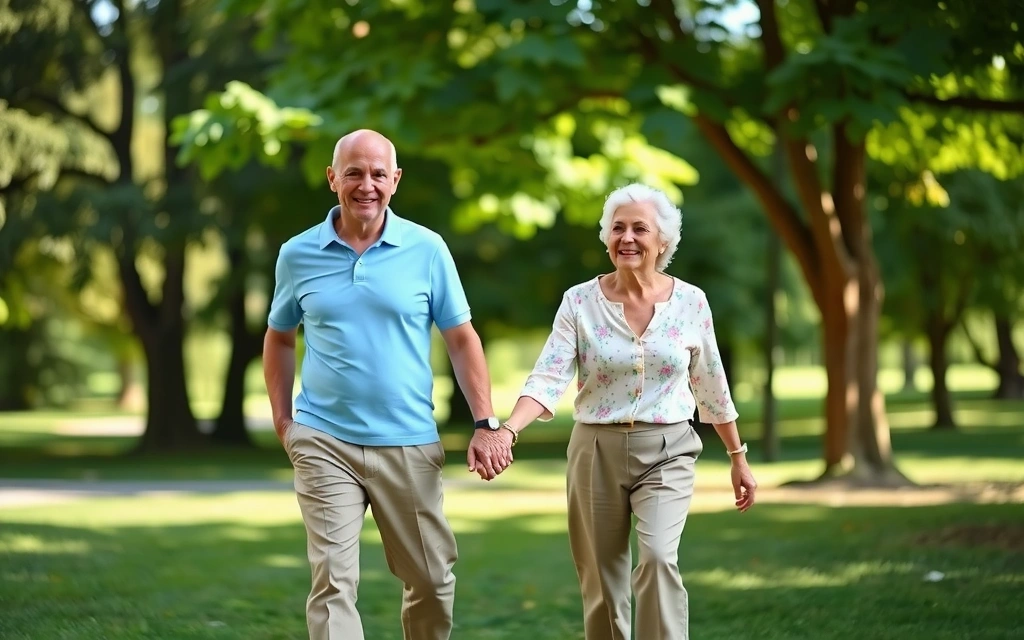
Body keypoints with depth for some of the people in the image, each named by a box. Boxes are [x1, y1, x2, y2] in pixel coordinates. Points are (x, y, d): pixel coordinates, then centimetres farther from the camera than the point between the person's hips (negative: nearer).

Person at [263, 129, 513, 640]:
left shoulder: (427, 249, -1)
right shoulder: (298, 255, 2)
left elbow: (461, 338, 3)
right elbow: (279, 338, 15)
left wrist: (487, 423, -4)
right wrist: (282, 420, 7)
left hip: (409, 445, 1)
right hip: (324, 444, 0)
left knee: (432, 581, 10)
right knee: (333, 582, -8)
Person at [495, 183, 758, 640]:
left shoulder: (690, 302, 0)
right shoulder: (579, 302, -3)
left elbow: (712, 388, 10)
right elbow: (548, 378, -12)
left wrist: (738, 457, 14)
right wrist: (509, 430, -29)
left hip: (667, 453, -1)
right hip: (596, 452, 1)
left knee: (658, 557, -24)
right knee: (600, 585, 5)